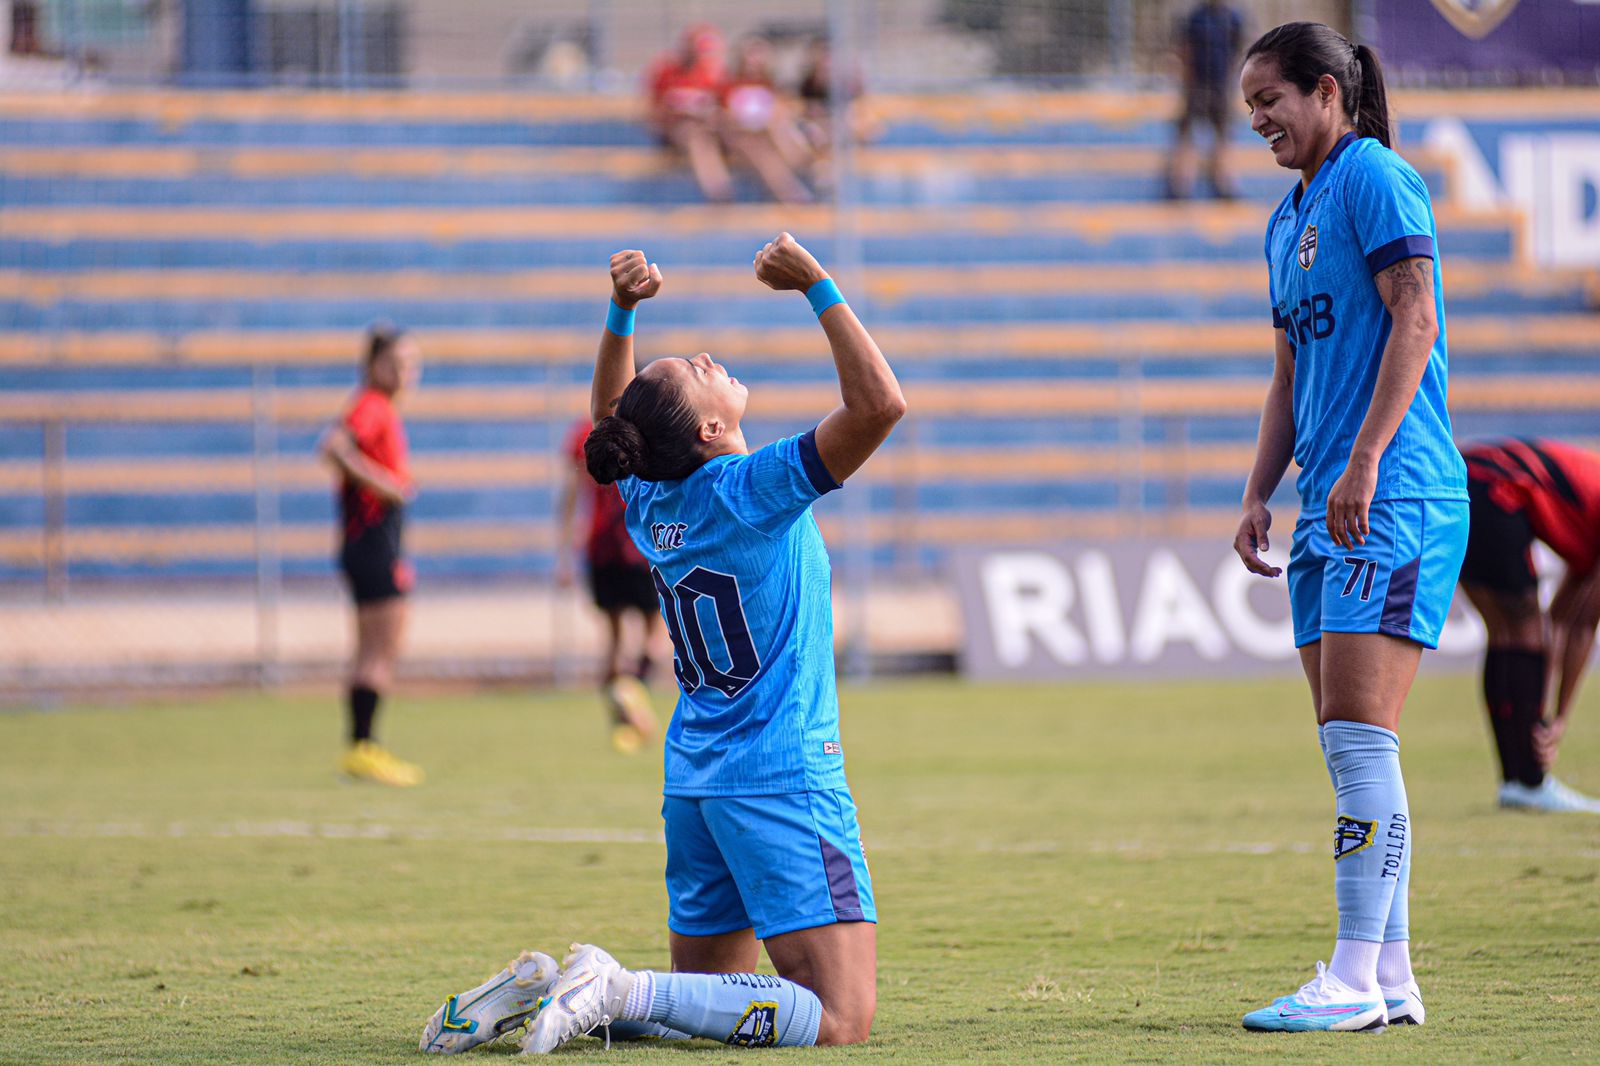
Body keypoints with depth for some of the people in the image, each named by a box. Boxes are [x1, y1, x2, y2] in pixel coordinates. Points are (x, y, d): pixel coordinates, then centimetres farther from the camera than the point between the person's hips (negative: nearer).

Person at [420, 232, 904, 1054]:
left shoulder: (650, 496, 4)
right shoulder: (755, 490, -16)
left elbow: (608, 415, 27)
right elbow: (880, 403, -23)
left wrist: (621, 312, 16)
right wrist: (817, 286, -17)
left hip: (696, 785, 8)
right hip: (784, 784, -8)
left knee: (704, 995, 22)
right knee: (842, 1020, -12)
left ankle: (542, 992, 2)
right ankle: (621, 991, -21)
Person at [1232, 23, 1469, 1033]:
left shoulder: (1374, 176, -6)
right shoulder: (1290, 217, 22)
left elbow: (1414, 320, -15)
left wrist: (1365, 462, -21)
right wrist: (1260, 492, 17)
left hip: (1395, 496, -10)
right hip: (1333, 508, 10)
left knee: (1360, 733, -13)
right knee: (1350, 747, 7)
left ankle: (1356, 979, -15)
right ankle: (1391, 977, 10)